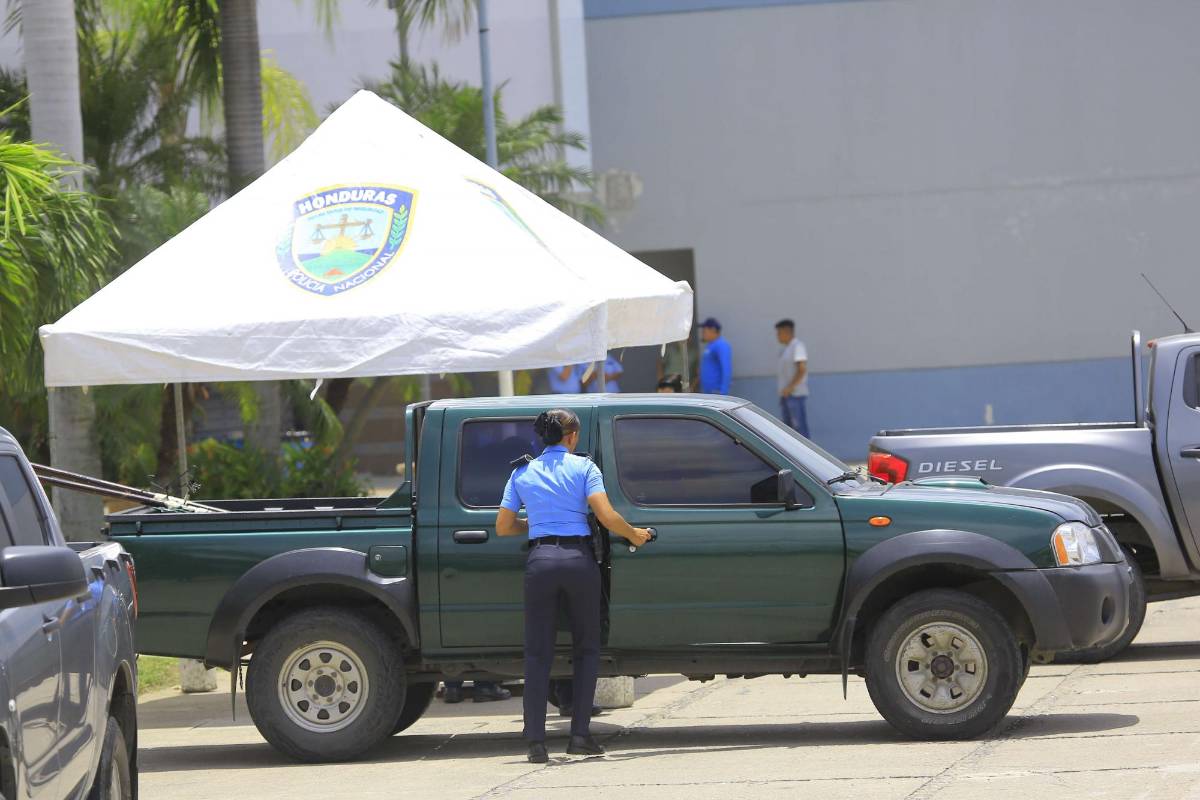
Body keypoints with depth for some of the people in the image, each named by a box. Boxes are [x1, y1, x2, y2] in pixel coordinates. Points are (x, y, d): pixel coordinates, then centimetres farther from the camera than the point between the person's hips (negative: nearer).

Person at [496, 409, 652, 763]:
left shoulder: (523, 473, 11)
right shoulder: (583, 467, 3)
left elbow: (503, 527, 13)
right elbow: (606, 516, -8)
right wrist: (634, 535, 10)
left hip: (540, 560, 2)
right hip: (578, 558, -2)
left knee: (538, 653, 5)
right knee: (586, 648, 12)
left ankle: (536, 740, -3)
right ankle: (580, 734, 3)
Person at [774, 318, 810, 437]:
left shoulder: (797, 346, -10)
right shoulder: (785, 349, 17)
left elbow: (802, 369, -17)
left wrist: (790, 387, -20)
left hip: (795, 394, -10)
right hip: (785, 395, 10)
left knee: (799, 426, -9)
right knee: (786, 426, 10)